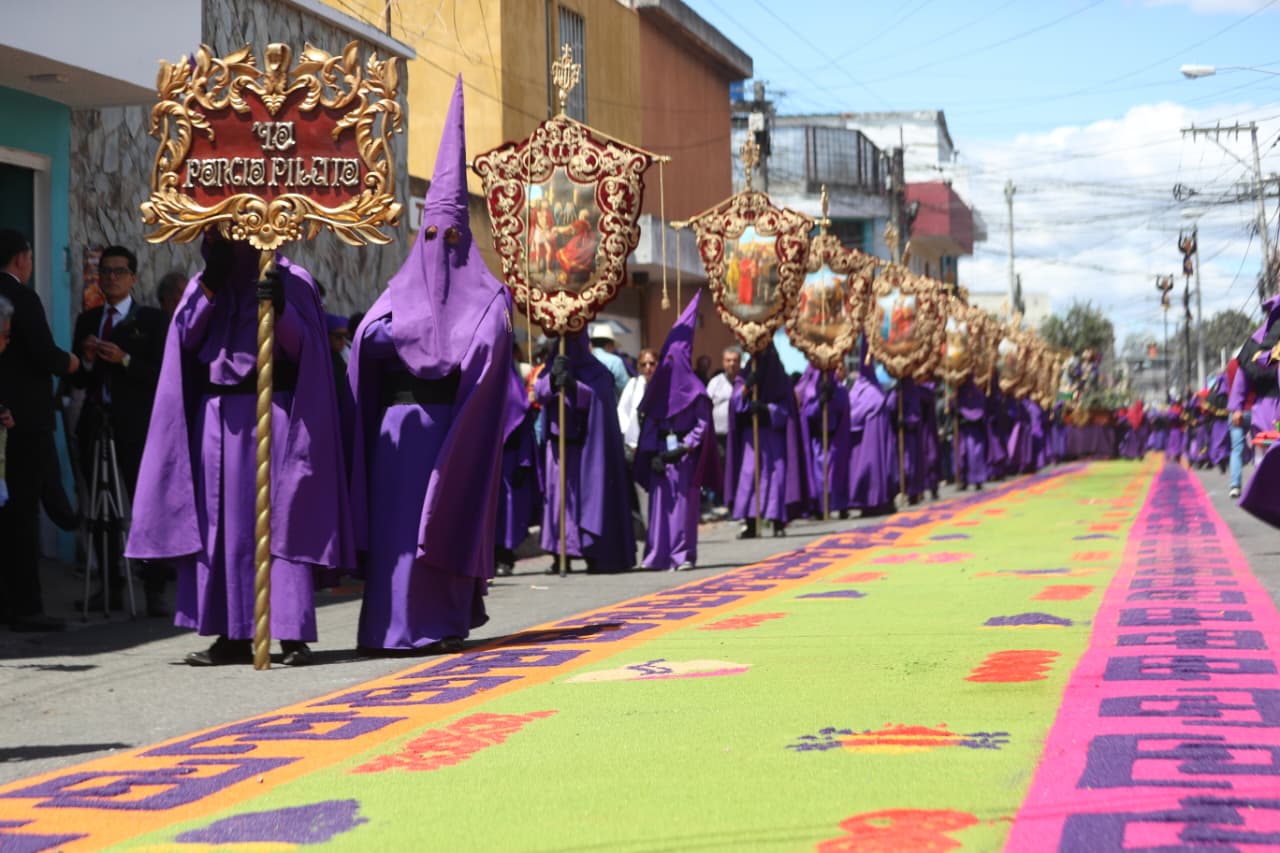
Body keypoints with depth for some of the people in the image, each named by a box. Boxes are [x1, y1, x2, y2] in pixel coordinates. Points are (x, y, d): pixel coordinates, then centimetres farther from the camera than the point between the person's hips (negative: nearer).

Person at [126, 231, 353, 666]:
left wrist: (281, 309, -22)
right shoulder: (203, 283, 16)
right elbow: (185, 338, 3)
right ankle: (232, 634, 6)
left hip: (271, 413, -4)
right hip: (216, 415, 5)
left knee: (279, 519, -8)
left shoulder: (291, 280, 2)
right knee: (223, 523, 2)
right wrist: (210, 285, -6)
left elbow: (304, 348, -5)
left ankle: (293, 634, -7)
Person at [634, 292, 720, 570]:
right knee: (660, 502, 0)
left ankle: (683, 554, -1)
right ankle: (658, 554, 2)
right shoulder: (658, 387, 10)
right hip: (661, 453, 3)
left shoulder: (694, 389, -1)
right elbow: (650, 422, 9)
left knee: (684, 502, -4)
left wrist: (684, 447, -11)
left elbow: (703, 424, -1)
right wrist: (653, 453, -3)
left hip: (684, 455, -3)